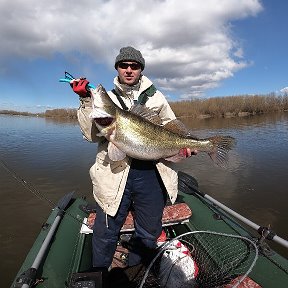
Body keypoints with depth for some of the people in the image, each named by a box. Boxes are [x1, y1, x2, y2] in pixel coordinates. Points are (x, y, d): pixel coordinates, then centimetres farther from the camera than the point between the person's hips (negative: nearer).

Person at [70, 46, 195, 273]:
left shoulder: (156, 97, 9)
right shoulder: (105, 98, 5)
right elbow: (93, 135, -5)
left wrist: (183, 147, -7)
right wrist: (86, 101, -15)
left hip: (151, 175, 2)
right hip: (115, 174, -1)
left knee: (149, 234, 19)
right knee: (106, 233, 9)